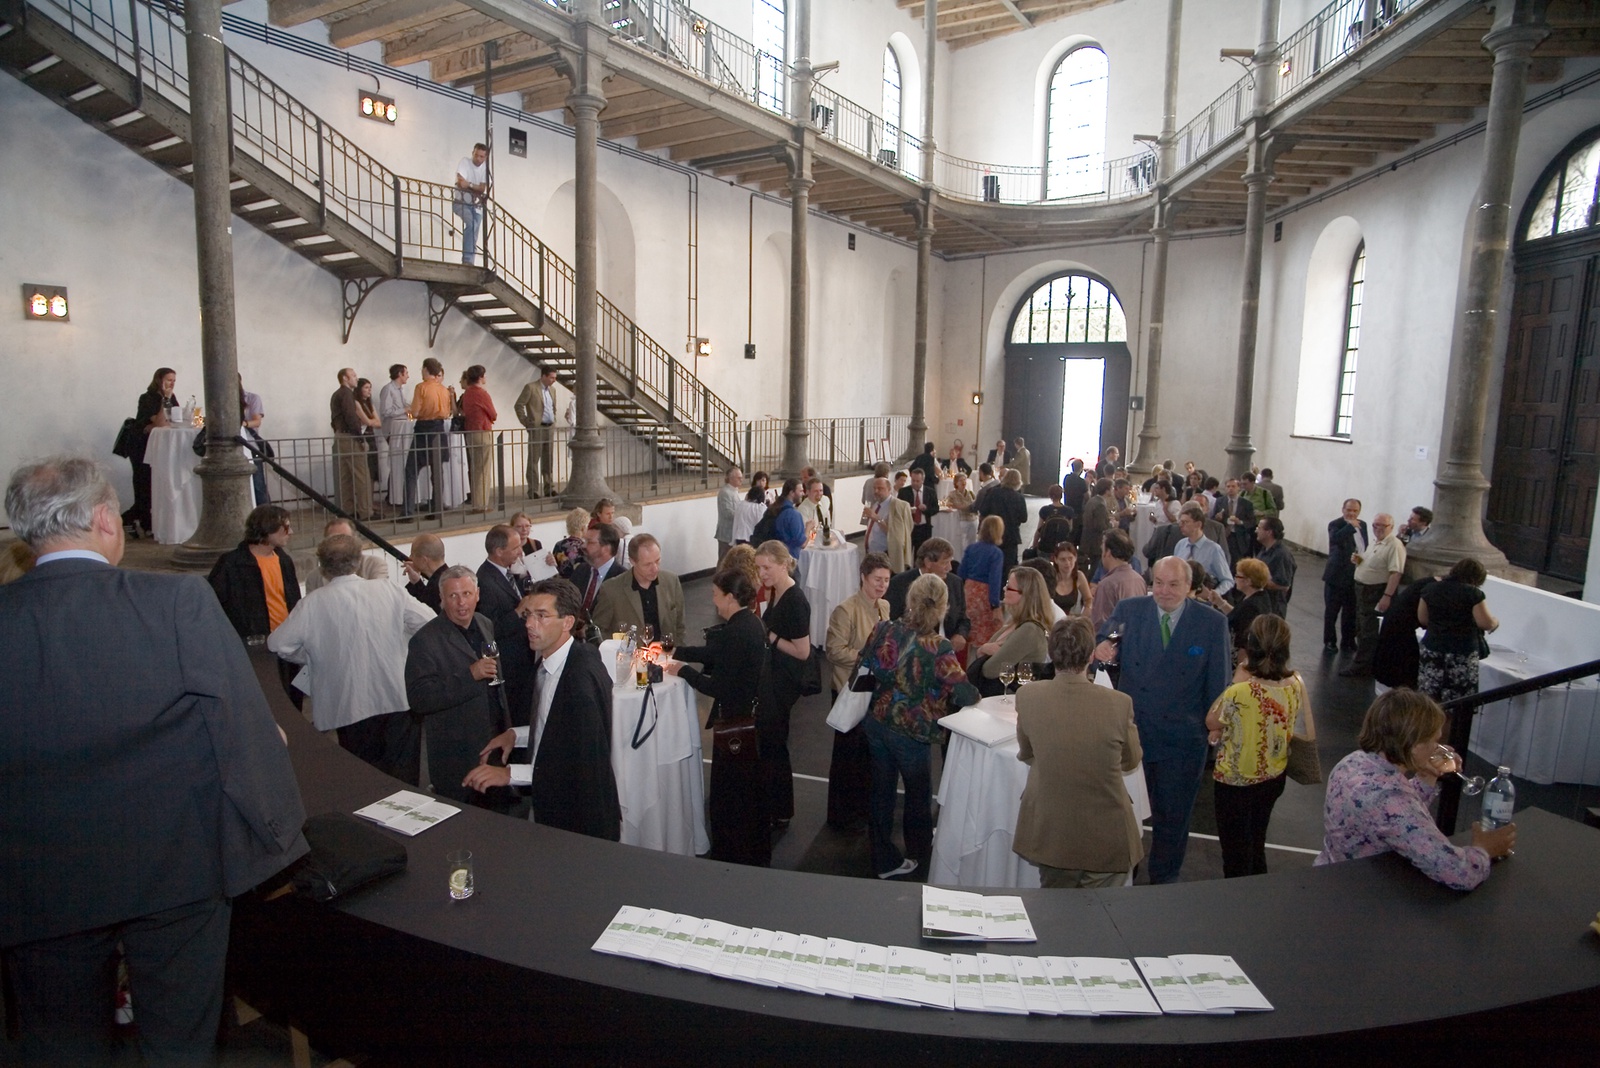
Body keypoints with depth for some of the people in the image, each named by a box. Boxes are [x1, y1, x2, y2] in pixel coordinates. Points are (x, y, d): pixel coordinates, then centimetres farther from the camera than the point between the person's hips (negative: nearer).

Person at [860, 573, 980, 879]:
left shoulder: (882, 631, -11)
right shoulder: (938, 649, -24)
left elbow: (864, 670, 2)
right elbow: (964, 695, -22)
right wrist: (976, 695, 0)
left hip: (876, 723, 4)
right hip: (911, 732, -4)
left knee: (881, 790, 18)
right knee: (918, 792, 21)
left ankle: (884, 859, 31)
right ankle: (919, 851, 45)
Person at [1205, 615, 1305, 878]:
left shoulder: (1240, 692, -32)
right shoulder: (1295, 685, -14)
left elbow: (1212, 722, -12)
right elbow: (1291, 726, 3)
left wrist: (1238, 680, -13)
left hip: (1235, 782, -6)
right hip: (1274, 778, 6)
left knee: (1236, 856, 15)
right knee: (1256, 845, 29)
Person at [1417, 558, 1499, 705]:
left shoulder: (1431, 589, 4)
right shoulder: (1472, 593, -9)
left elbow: (1422, 619, 9)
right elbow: (1486, 623, -8)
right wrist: (1496, 622, 13)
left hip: (1432, 650, 4)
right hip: (1462, 653, -4)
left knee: (1428, 700, 8)